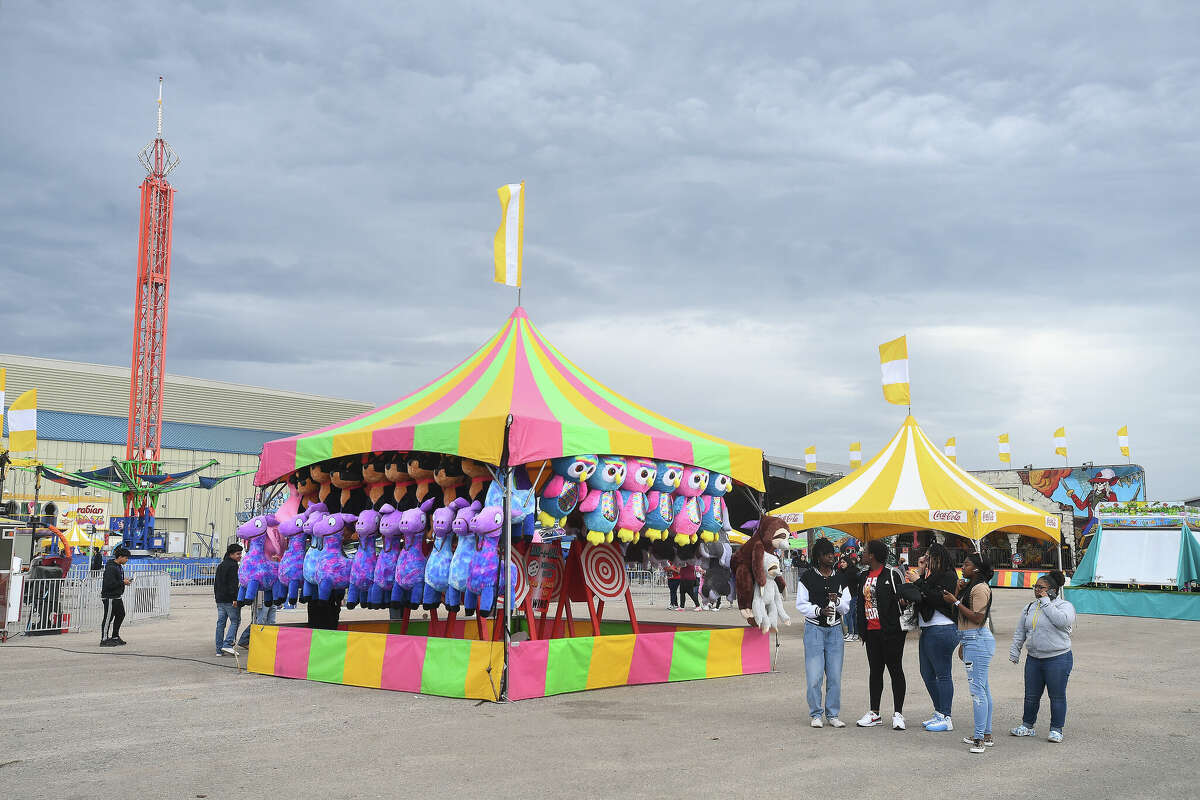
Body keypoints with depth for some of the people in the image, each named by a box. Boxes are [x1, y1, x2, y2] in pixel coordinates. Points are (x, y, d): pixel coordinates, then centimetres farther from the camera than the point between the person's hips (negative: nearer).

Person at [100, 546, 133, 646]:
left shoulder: (119, 567, 13)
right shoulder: (111, 568, -19)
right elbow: (109, 584, -25)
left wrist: (125, 580, 7)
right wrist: (123, 582, -17)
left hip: (117, 597, 10)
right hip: (109, 597, -10)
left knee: (120, 615, 16)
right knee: (108, 618, -5)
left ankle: (115, 637, 27)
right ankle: (104, 640, 0)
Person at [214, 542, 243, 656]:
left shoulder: (220, 565, 19)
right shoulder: (233, 566, -10)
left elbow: (216, 583, 24)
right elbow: (233, 584, -18)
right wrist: (235, 598, -20)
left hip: (220, 599, 9)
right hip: (229, 599, -9)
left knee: (221, 622, 8)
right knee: (235, 621, -3)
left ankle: (219, 649, 8)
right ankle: (227, 644, -15)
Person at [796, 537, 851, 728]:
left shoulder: (840, 578, 10)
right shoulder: (807, 577, 1)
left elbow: (846, 607, 11)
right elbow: (801, 604, -1)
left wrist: (837, 601, -11)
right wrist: (819, 610, -16)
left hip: (835, 629, 3)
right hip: (814, 628, -3)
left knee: (835, 675, 3)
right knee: (814, 675, -5)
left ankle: (833, 714, 14)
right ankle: (815, 714, 7)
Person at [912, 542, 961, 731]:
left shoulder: (948, 576, -9)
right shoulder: (932, 575, 18)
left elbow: (937, 598, -21)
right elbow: (919, 595, 11)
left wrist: (919, 581, -16)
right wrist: (920, 571, 8)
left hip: (941, 630, -10)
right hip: (928, 630, 10)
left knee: (943, 674, -5)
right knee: (927, 673, 14)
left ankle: (946, 718, 0)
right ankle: (939, 713, 23)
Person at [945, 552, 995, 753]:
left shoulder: (980, 588, -12)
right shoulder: (969, 586, 18)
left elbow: (977, 618, -20)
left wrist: (956, 602, -17)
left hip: (978, 641, -11)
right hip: (971, 641, 11)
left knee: (977, 689, -10)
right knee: (982, 688, 13)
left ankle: (979, 738, -9)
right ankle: (986, 735, 18)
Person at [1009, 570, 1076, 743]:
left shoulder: (1065, 606, -4)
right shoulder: (1030, 608, 13)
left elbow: (1062, 621, -26)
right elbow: (1020, 631, 19)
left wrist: (1046, 602, -18)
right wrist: (1014, 650, 12)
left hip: (1058, 659, -5)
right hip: (1033, 659, 5)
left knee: (1057, 696, 2)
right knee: (1031, 696, 11)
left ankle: (1056, 729, 12)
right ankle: (1027, 725, 23)